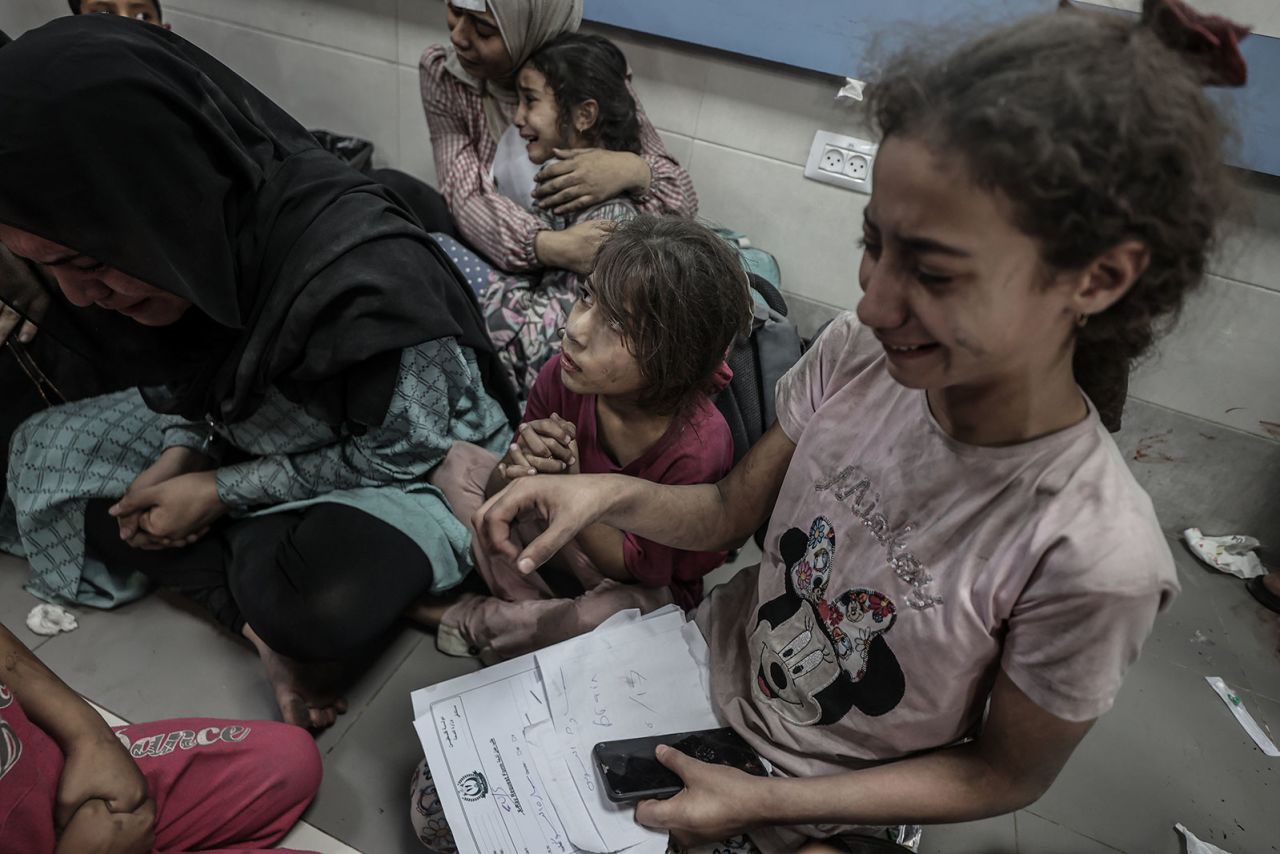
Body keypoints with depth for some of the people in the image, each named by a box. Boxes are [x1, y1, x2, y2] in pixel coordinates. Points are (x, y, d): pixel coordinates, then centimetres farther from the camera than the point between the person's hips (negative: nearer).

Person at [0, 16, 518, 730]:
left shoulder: (367, 275, -37)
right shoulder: (193, 236, -15)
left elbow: (401, 451, -22)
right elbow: (199, 374, 7)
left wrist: (221, 493, -18)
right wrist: (176, 460, -11)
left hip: (413, 464, -7)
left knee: (327, 607, -37)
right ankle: (256, 617, -10)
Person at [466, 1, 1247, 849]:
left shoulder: (1093, 556, -31)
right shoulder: (858, 352, -20)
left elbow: (1008, 774, -14)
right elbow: (730, 511, -5)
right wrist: (609, 492, -24)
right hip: (712, 662, 3)